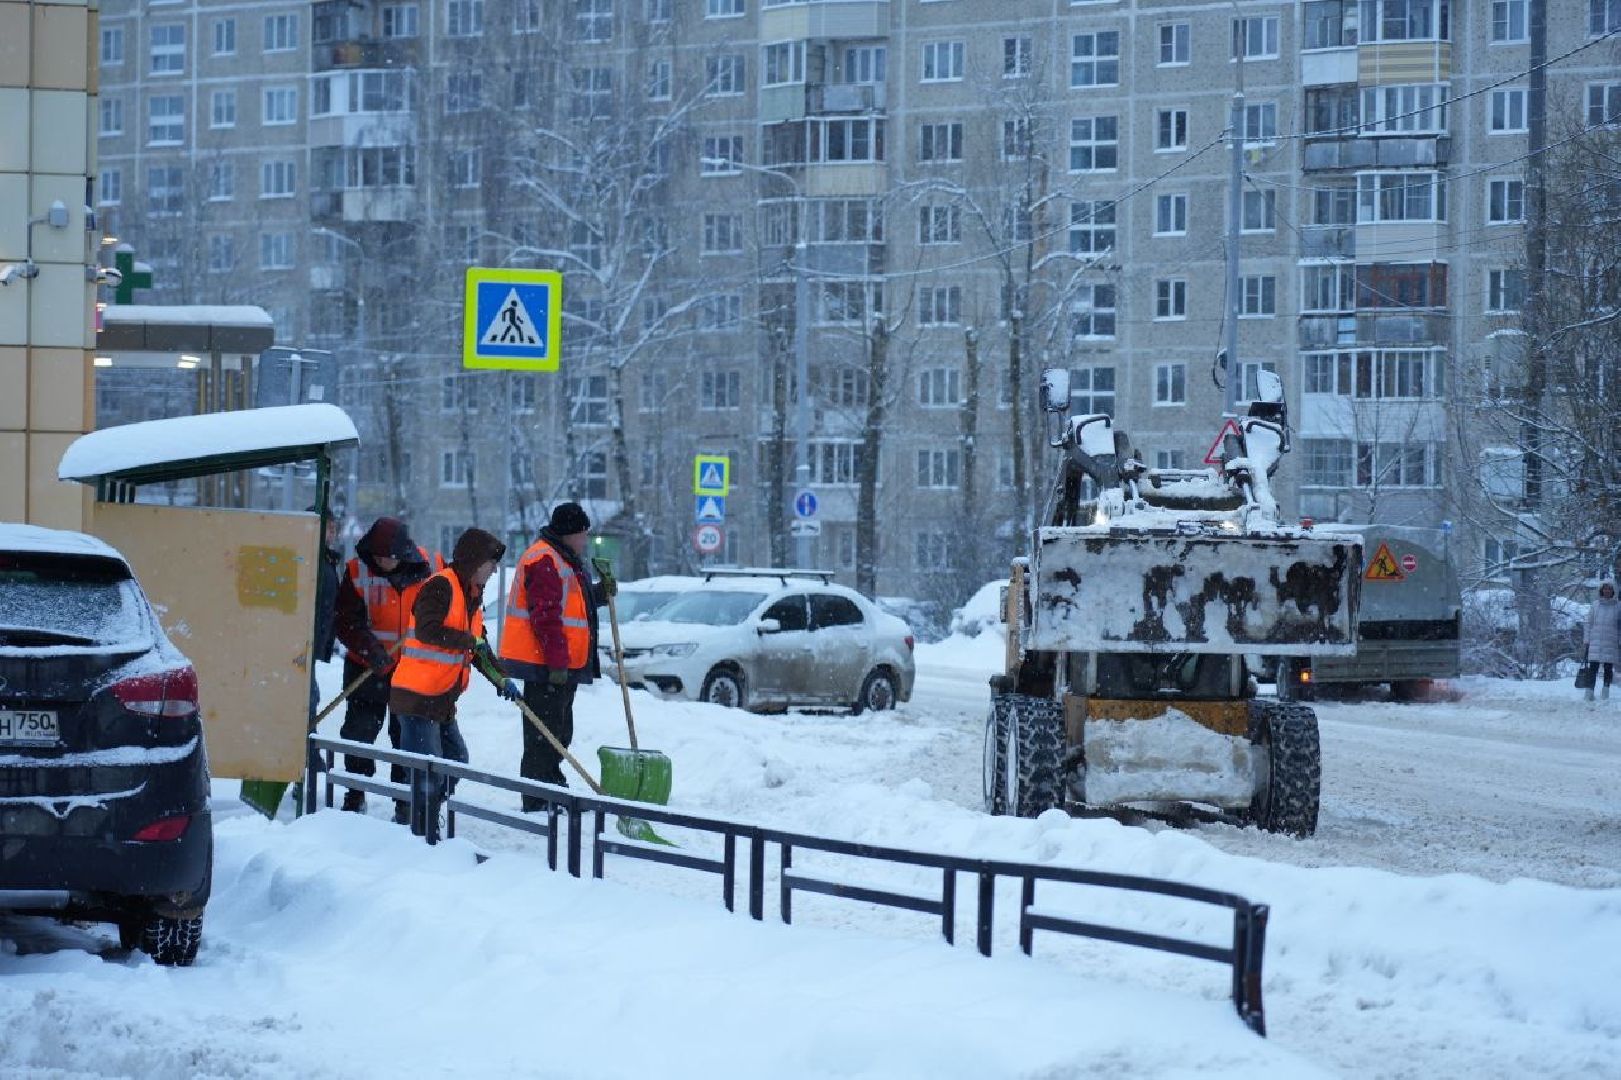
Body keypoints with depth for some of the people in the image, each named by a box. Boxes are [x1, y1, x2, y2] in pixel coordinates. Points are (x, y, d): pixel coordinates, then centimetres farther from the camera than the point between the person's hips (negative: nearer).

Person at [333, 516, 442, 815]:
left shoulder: (431, 569, -6)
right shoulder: (358, 571, -9)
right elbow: (346, 620, -13)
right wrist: (369, 648, -28)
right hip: (368, 667, 0)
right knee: (358, 732, 4)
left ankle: (407, 803, 15)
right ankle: (355, 796, 19)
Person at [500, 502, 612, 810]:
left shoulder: (565, 559, 19)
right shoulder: (545, 560, -16)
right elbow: (546, 616, -22)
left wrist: (599, 592, 9)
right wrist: (557, 662, -24)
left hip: (561, 666, 11)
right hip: (546, 666, -11)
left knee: (559, 733, 18)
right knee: (545, 733, -9)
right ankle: (537, 804, -7)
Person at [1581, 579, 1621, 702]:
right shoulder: (1595, 605, 6)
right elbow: (1588, 624, 8)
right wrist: (1587, 641, 3)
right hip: (1596, 643, 0)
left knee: (1608, 668, 4)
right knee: (1593, 667, -6)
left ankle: (1606, 692, 13)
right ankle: (1589, 692, -8)